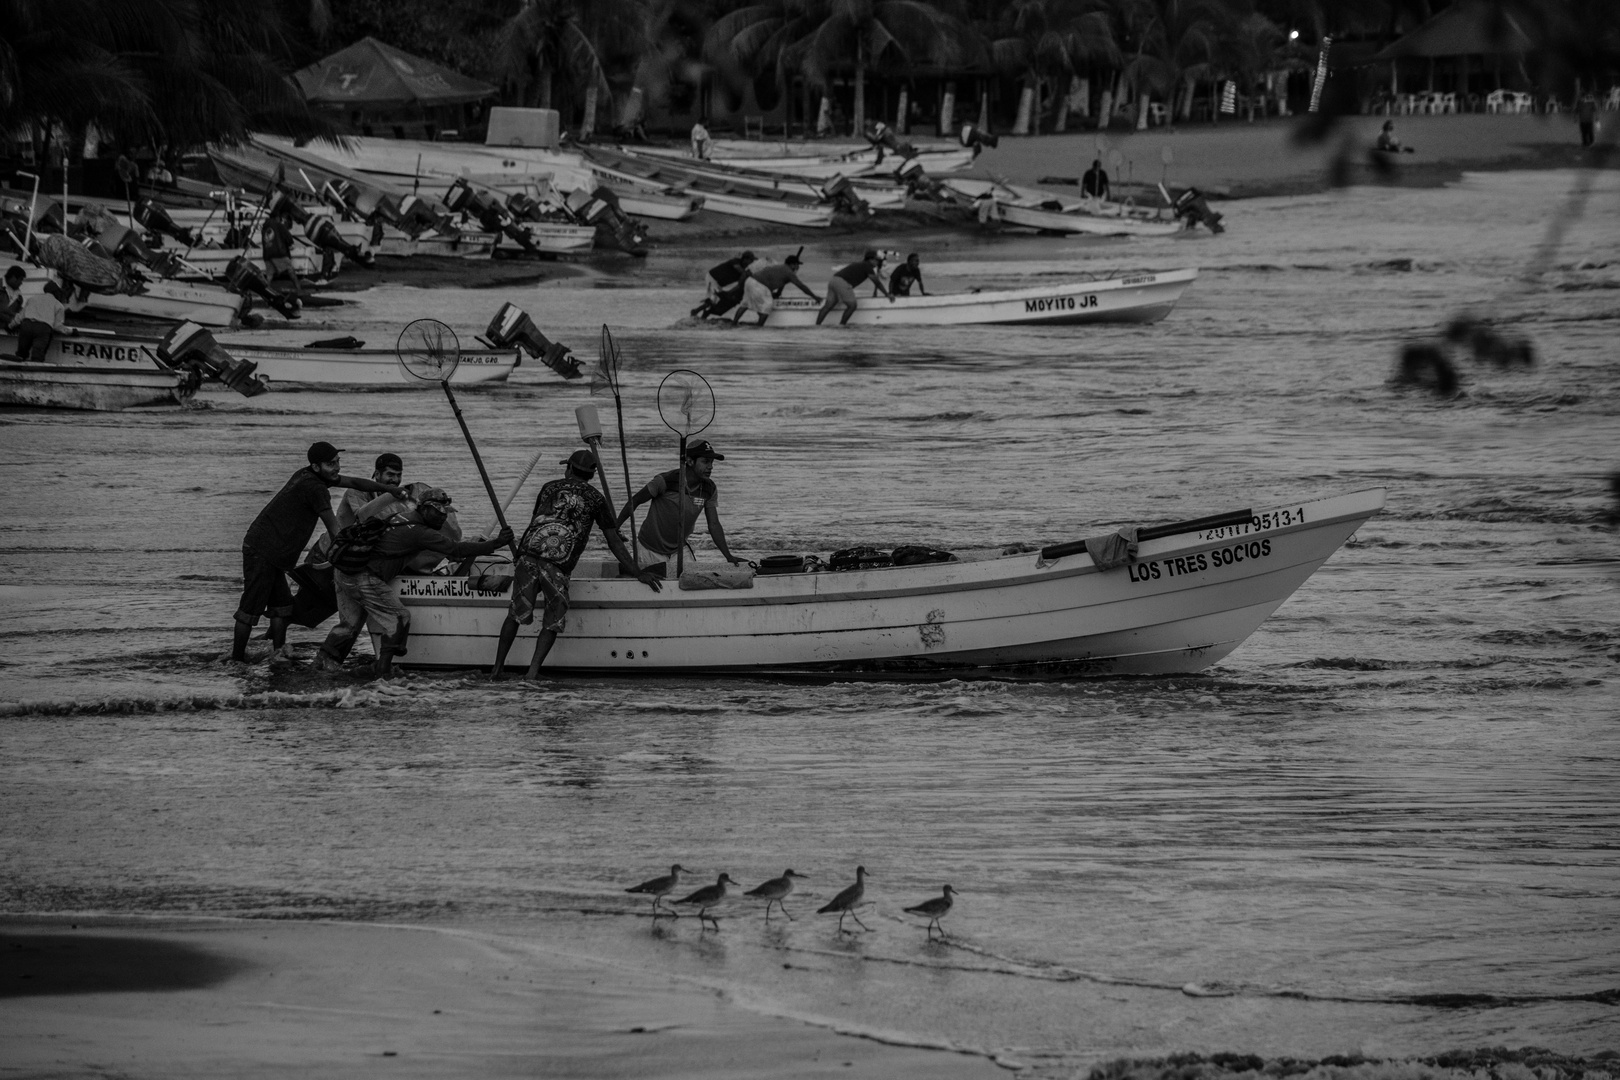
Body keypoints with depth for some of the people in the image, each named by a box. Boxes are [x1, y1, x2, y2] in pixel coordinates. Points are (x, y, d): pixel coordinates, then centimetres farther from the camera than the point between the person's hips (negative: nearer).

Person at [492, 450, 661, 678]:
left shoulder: (550, 488, 23)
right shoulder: (595, 499, 14)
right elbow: (614, 542, 13)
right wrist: (637, 573, 16)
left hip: (528, 554, 2)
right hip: (558, 565, -2)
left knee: (517, 613, 13)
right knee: (552, 624, 8)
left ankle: (497, 668, 13)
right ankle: (533, 672, -9)